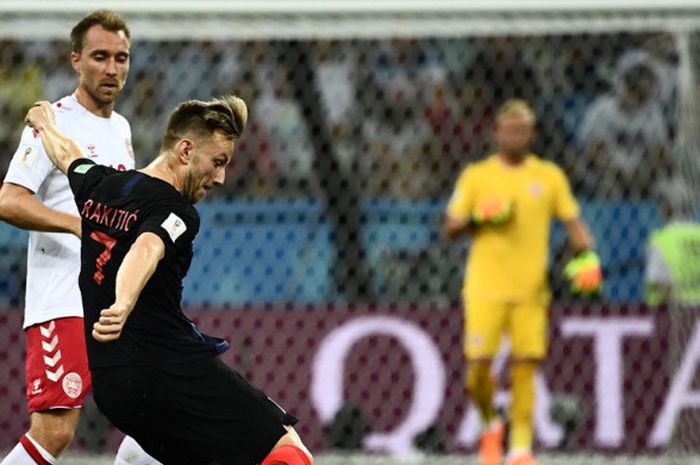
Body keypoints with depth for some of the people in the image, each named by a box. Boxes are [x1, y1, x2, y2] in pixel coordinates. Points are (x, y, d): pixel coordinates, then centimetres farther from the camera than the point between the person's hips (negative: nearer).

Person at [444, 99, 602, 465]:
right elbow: (450, 229, 7)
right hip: (486, 289, -1)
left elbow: (572, 222, 10)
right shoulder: (476, 176, 6)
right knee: (478, 366, -8)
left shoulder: (549, 176, 9)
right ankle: (490, 425, 18)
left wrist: (587, 255, -8)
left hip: (531, 288, 1)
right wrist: (478, 218, -12)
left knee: (525, 367, -4)